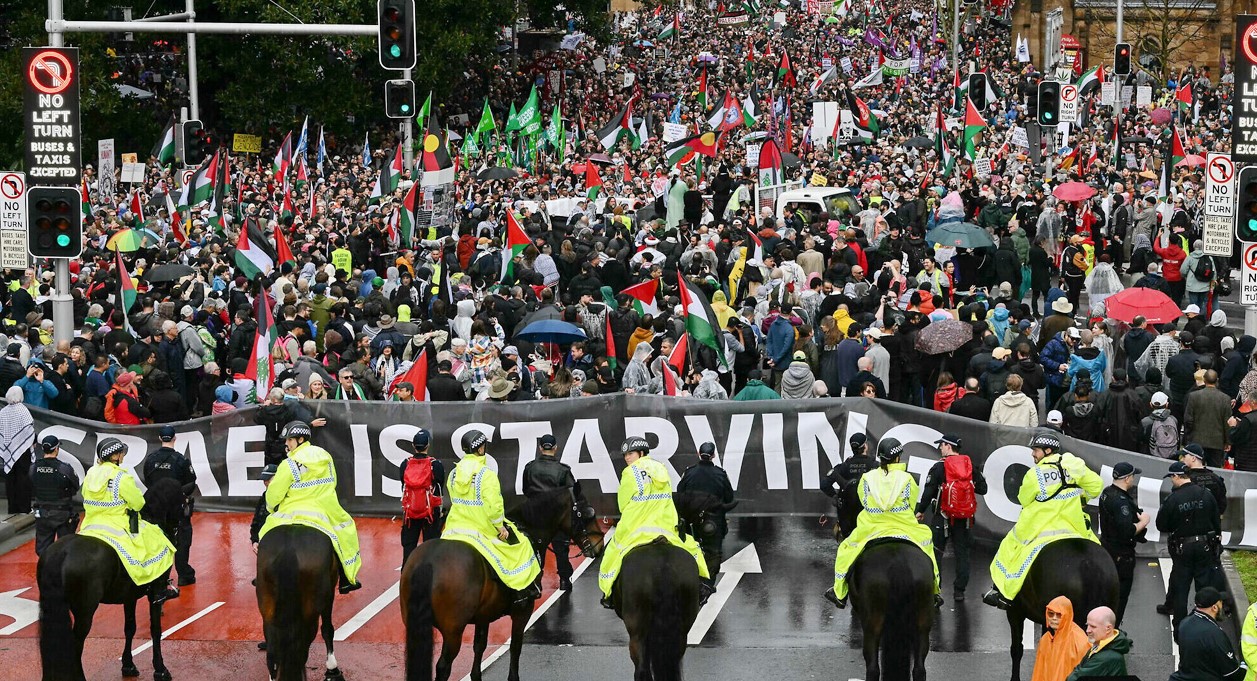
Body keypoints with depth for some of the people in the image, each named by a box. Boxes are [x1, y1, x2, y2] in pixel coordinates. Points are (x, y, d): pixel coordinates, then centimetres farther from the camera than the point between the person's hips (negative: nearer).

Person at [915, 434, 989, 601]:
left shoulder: (939, 467, -9)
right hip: (965, 518, 4)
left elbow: (928, 491, -10)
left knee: (935, 552, 4)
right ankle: (960, 590, 12)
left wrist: (920, 511, 1)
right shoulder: (970, 466, 3)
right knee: (962, 553, 11)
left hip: (943, 516, -4)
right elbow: (982, 489, 5)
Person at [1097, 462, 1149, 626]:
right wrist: (1143, 522, -16)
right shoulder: (1121, 500, -26)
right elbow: (1127, 531, -32)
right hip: (1121, 554, -10)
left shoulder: (1107, 493, 5)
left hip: (1107, 547, 10)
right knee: (1120, 594, 0)